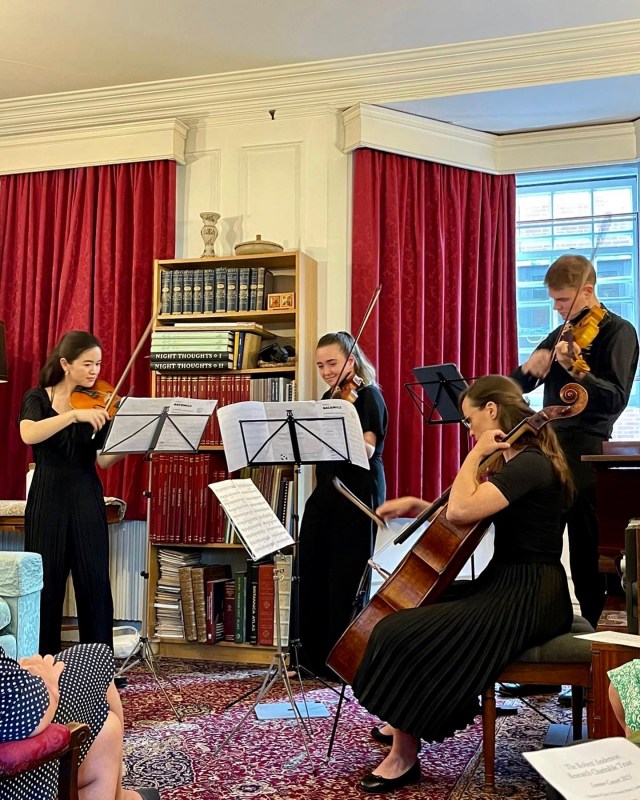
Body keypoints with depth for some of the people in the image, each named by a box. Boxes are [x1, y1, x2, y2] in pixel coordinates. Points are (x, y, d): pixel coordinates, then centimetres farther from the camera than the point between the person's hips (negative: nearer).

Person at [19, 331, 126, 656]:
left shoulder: (98, 404, 5)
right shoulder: (37, 398, 1)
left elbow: (103, 459, -4)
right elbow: (29, 435, -21)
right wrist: (74, 414, -30)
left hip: (87, 501, 2)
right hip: (47, 501, -1)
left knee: (96, 584, 1)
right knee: (46, 584, 4)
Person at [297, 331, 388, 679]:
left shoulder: (368, 395, -7)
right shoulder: (329, 397, 15)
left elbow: (367, 450, -21)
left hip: (357, 499, -7)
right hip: (325, 494, 8)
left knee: (346, 583, -4)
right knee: (311, 576, 8)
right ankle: (312, 659, 20)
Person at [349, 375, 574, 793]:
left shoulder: (530, 464, -19)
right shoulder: (515, 462, 12)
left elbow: (460, 512, -32)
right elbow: (461, 513, 21)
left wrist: (475, 455, -19)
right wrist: (416, 505, 8)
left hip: (527, 599, -11)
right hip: (508, 586, 11)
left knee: (403, 634, -18)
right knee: (414, 604, 21)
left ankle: (404, 756, -3)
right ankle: (405, 722, 31)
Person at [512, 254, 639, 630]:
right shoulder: (561, 334, 16)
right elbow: (518, 385, 15)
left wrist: (576, 371, -33)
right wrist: (531, 365, -7)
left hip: (586, 452, -7)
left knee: (588, 550, -4)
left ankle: (593, 628, 8)